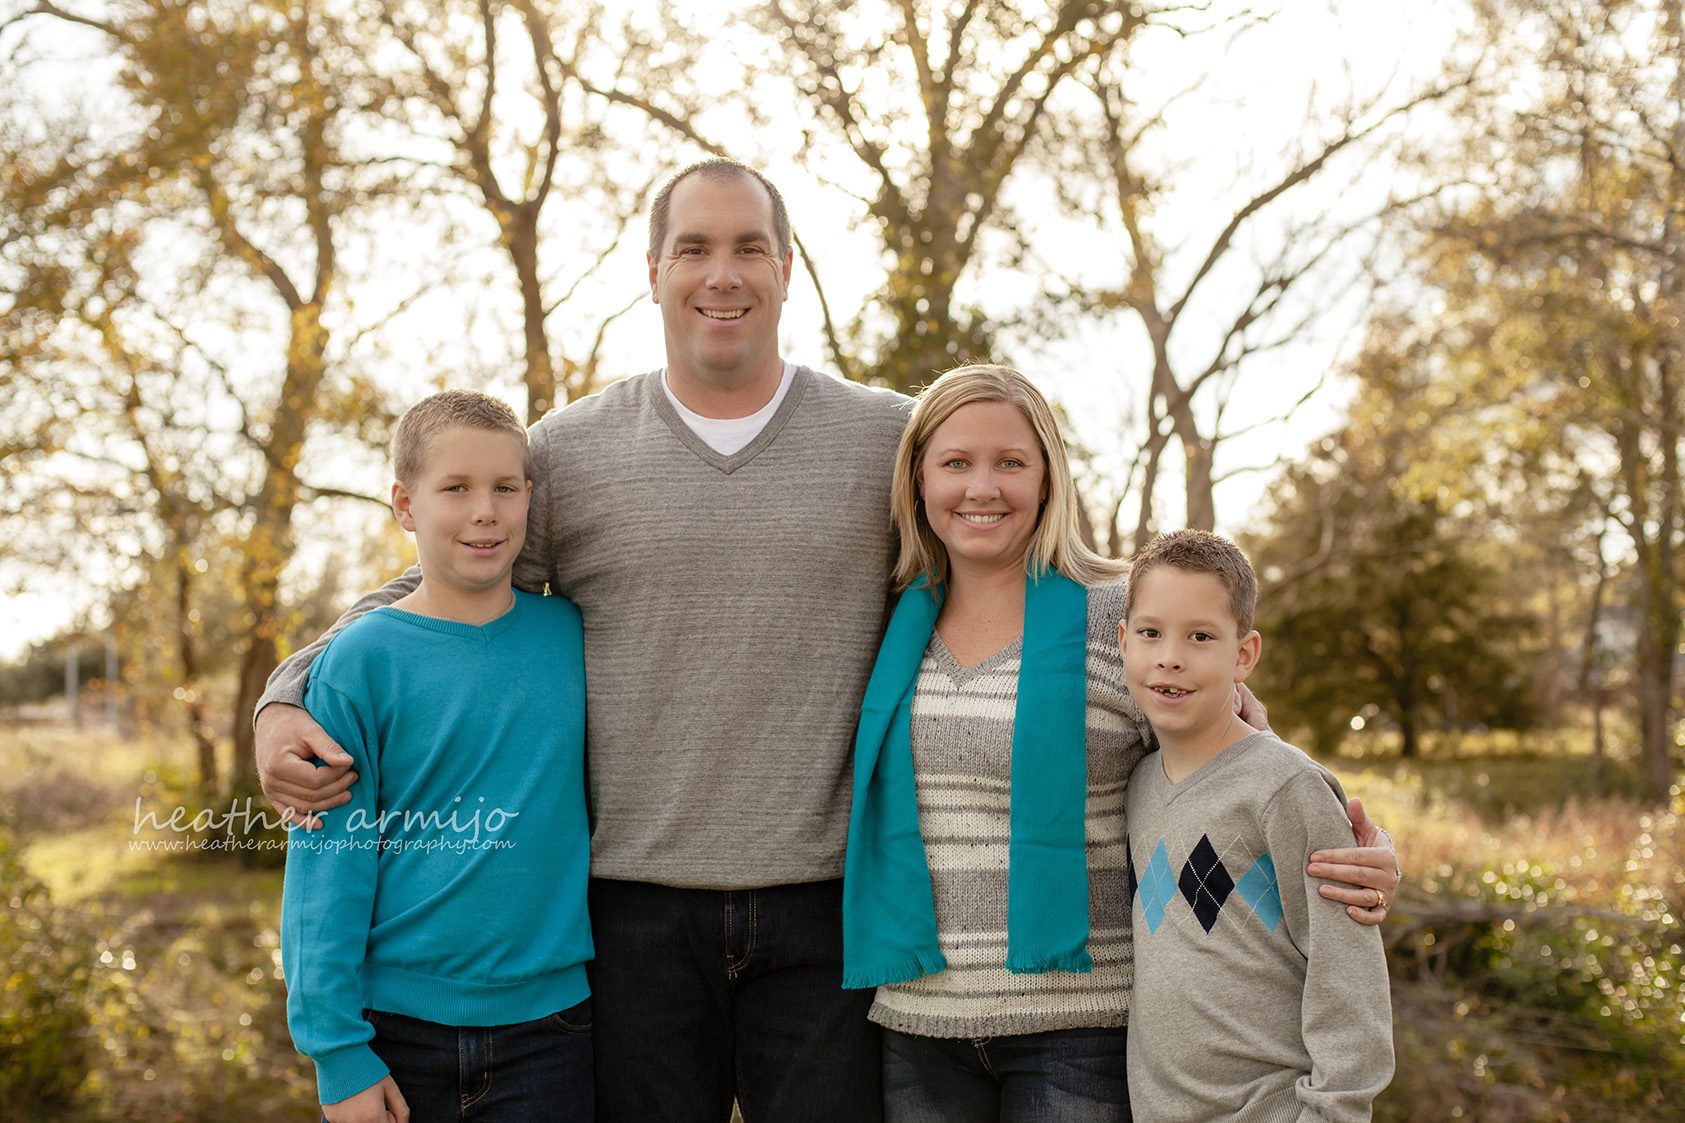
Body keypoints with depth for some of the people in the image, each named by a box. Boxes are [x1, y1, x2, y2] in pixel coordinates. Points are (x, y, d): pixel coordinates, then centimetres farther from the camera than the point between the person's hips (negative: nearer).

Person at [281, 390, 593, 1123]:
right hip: (397, 1026, -2)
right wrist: (337, 1049, -9)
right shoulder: (360, 661, -7)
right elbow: (327, 865, -6)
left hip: (547, 1020, 2)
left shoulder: (572, 635, 1)